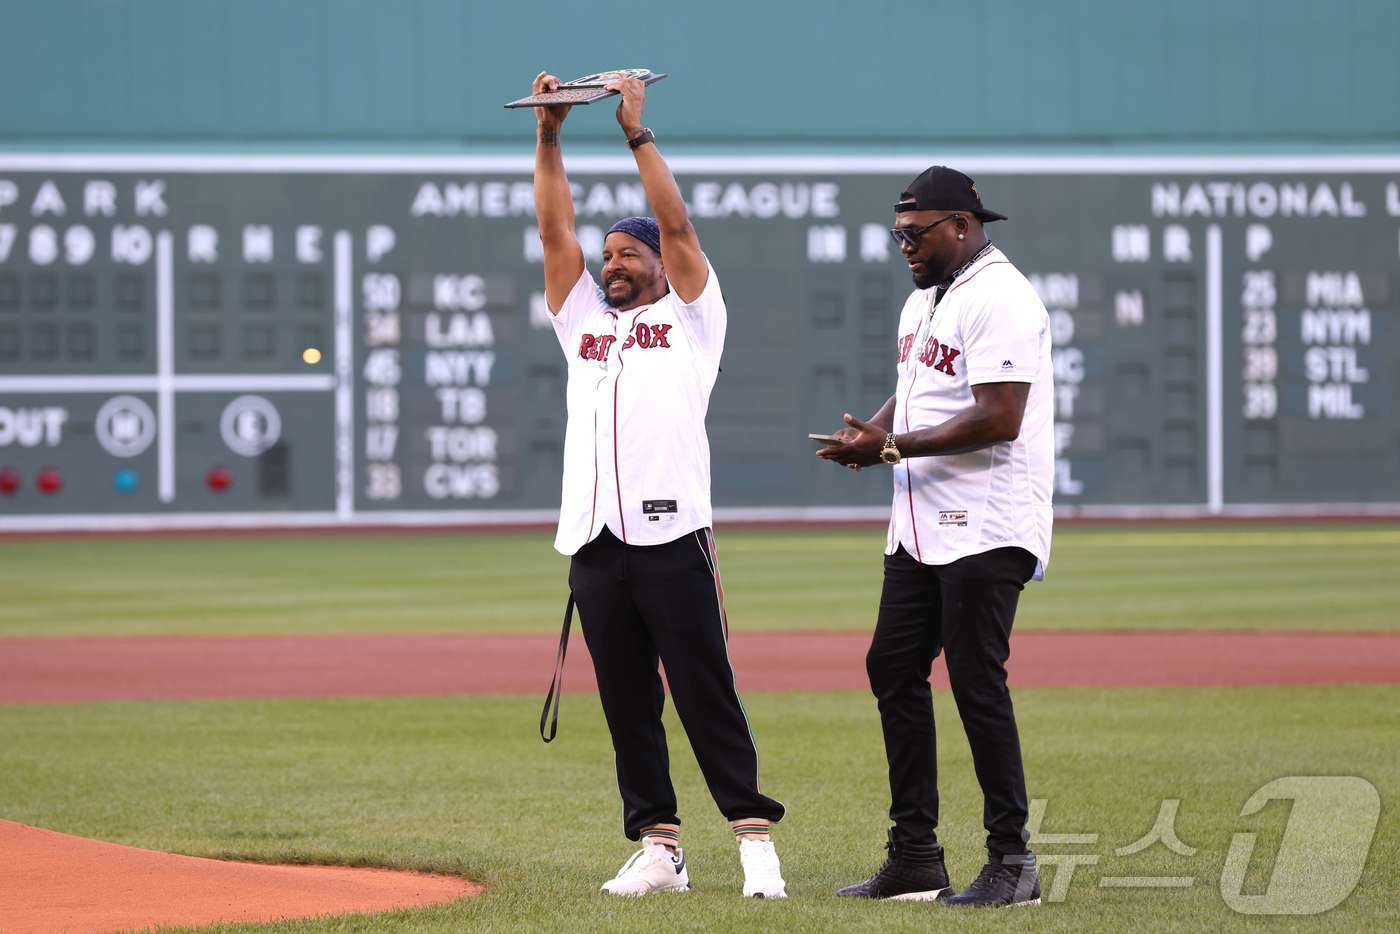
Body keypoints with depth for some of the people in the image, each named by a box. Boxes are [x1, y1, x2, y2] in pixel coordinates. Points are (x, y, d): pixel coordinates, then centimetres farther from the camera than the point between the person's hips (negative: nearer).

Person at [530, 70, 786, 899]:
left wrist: (638, 132, -3)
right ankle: (658, 847, 9)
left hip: (672, 539, -5)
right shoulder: (585, 322, 22)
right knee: (627, 706, 6)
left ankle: (756, 839, -7)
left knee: (708, 698, -7)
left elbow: (677, 224, -1)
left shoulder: (690, 318, 9)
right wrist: (549, 137, 7)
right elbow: (556, 232, 15)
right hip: (596, 543, 5)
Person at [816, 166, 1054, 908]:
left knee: (976, 683, -9)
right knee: (893, 669, 9)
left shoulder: (999, 297, -15)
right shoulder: (925, 298, 17)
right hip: (921, 528, 10)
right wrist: (871, 434, 2)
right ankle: (915, 859, 14)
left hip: (986, 531, -10)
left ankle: (1012, 862, -1)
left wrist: (892, 448, -20)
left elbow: (1000, 419, -23)